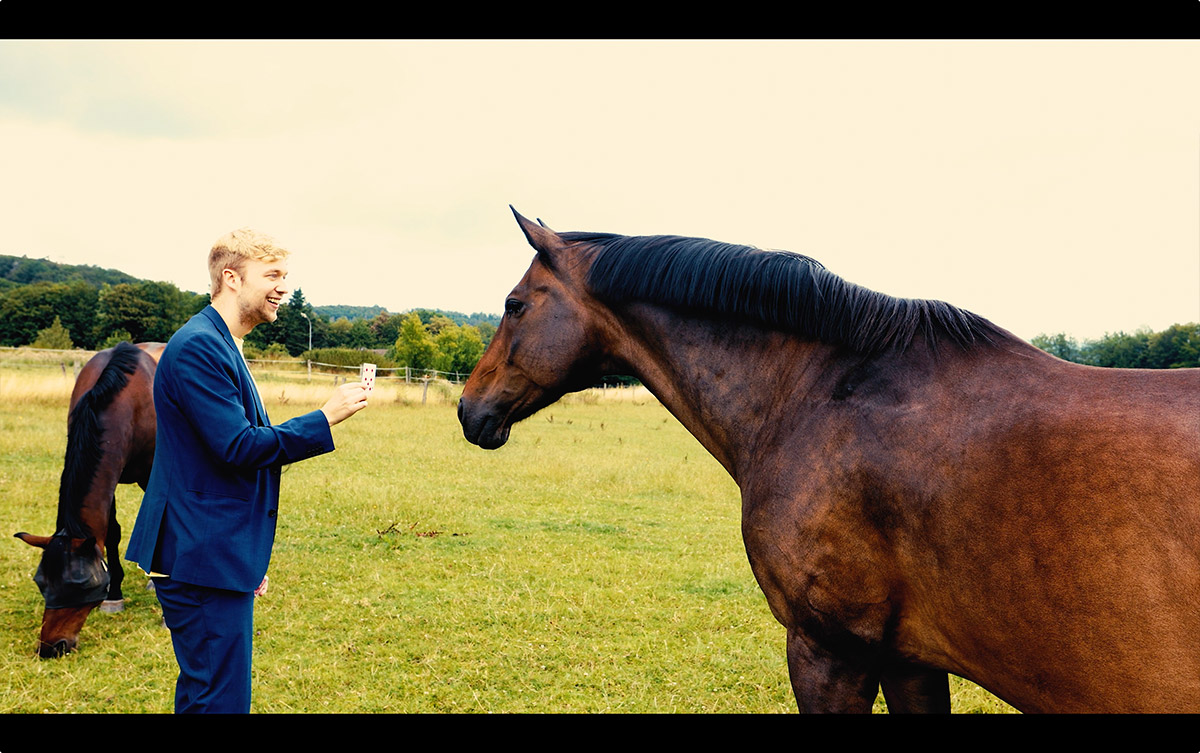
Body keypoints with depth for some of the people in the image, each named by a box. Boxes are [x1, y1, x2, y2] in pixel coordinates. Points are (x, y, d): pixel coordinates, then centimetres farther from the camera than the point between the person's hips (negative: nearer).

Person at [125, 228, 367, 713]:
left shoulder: (222, 346, 18)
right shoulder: (199, 347, -16)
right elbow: (237, 447, -23)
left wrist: (248, 559, 26)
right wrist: (327, 418, -15)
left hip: (218, 558, 11)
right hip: (205, 560, -11)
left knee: (203, 694, 17)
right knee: (221, 701, -7)